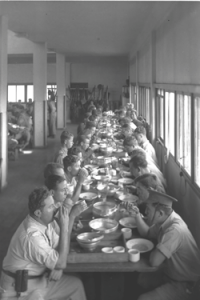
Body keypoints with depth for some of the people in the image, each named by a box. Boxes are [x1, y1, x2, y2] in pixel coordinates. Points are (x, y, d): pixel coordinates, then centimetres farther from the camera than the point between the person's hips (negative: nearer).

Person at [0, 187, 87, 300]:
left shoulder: (44, 222, -4)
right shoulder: (31, 235, -31)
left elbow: (57, 245, 7)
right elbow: (61, 263, -28)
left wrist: (58, 267, -15)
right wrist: (64, 227, -26)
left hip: (39, 277, 9)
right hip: (21, 289, -9)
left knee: (76, 284, 8)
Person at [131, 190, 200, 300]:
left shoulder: (174, 230, -34)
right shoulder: (165, 219, -5)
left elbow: (154, 261, -36)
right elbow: (146, 233, 12)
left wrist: (155, 250, -13)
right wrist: (137, 215, -4)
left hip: (186, 285, -9)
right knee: (142, 279, 16)